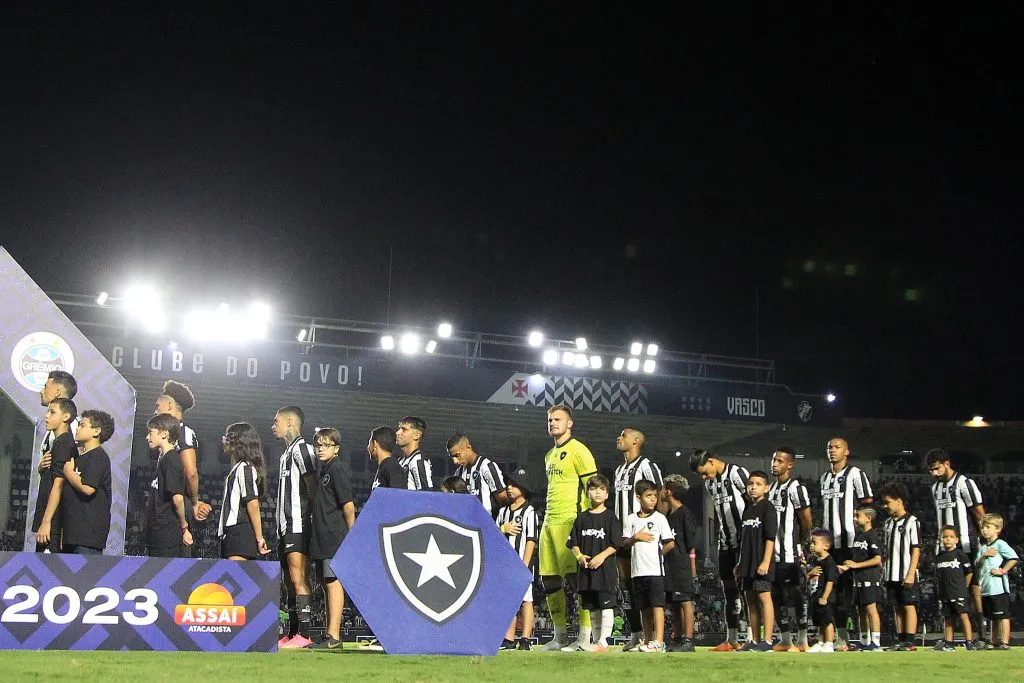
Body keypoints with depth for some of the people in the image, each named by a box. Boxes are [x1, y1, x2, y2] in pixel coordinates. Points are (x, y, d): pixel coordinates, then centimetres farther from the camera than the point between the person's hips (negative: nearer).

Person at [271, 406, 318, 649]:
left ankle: (304, 633, -18)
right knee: (289, 580, 11)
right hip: (286, 525, 11)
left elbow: (312, 486, -14)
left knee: (298, 577, -15)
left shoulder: (301, 449, -8)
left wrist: (312, 517, -18)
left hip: (298, 524, -11)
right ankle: (292, 633, 15)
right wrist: (282, 527, 18)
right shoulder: (287, 453, 23)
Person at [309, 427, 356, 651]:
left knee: (333, 582, -11)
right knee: (329, 584, 13)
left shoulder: (336, 469, -10)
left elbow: (348, 505, -15)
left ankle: (334, 636, -12)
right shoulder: (325, 470, 19)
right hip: (324, 538, 10)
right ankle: (330, 634, 19)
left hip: (335, 537, -10)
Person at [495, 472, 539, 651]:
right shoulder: (503, 511, 17)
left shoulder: (529, 512, -3)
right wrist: (503, 529, -4)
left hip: (522, 562, -6)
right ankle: (509, 639, 11)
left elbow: (531, 540, -9)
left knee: (525, 599, -5)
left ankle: (525, 639, -4)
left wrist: (524, 564, -15)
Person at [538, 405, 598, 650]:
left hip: (570, 521, -9)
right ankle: (559, 636, 17)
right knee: (550, 581, 9)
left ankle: (584, 637, -6)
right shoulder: (550, 455, 21)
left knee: (577, 578, -9)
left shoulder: (578, 451, -6)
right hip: (549, 522, 9)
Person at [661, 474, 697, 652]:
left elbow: (691, 544, -9)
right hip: (669, 566, 9)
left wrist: (692, 567, -11)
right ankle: (676, 639, 16)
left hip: (682, 565, -9)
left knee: (685, 602, -6)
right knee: (674, 604, 11)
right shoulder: (668, 515, 17)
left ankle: (688, 640, -5)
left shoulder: (684, 513, -8)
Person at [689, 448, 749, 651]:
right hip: (726, 544, 8)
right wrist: (720, 537, 13)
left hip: (744, 543, -8)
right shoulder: (709, 483, 13)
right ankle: (731, 640, 16)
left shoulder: (738, 474, -12)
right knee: (729, 591, 10)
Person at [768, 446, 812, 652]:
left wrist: (801, 542, 4)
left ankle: (802, 642, 4)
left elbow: (806, 519, -10)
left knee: (796, 595, -3)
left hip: (789, 554, -8)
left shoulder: (795, 487, -11)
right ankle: (785, 641, 20)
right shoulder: (771, 488, 15)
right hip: (772, 552, 8)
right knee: (777, 596, 11)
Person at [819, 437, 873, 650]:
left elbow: (868, 504, -5)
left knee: (850, 587, -7)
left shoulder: (855, 474, -3)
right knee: (835, 588, 8)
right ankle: (840, 636, 14)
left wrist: (861, 529, -9)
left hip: (850, 540, -7)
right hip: (830, 542, 7)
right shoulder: (825, 477, 19)